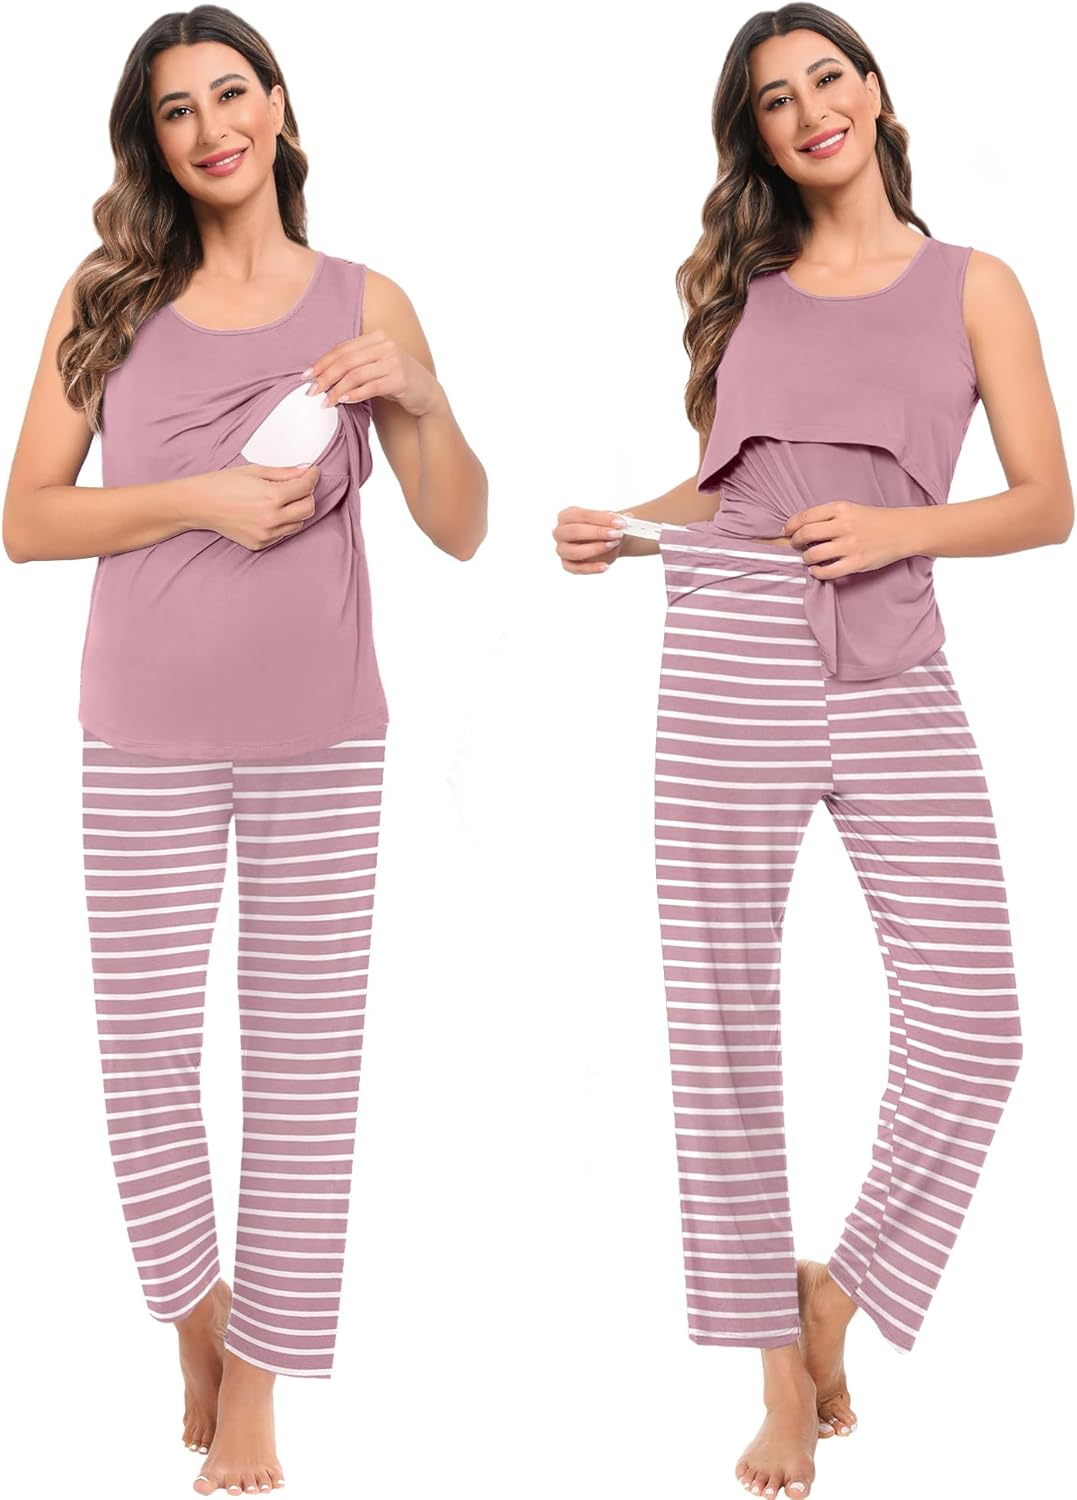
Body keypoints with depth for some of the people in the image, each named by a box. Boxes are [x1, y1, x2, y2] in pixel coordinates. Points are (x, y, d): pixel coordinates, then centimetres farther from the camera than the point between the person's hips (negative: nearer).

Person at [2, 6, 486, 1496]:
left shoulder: (364, 301, 6)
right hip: (148, 737, 0)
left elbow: (461, 531, 5)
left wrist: (422, 399, -12)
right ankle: (198, 1315, 32)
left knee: (306, 1060, 2)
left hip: (320, 737, 0)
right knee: (145, 1051, 4)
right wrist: (197, 497, -11)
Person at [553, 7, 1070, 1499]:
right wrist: (618, 531, 6)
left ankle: (842, 1284, 19)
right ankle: (782, 1370, 17)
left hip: (892, 674, -1)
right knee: (722, 1022, 1)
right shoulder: (747, 281, 18)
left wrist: (896, 526, -9)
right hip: (730, 659, 2)